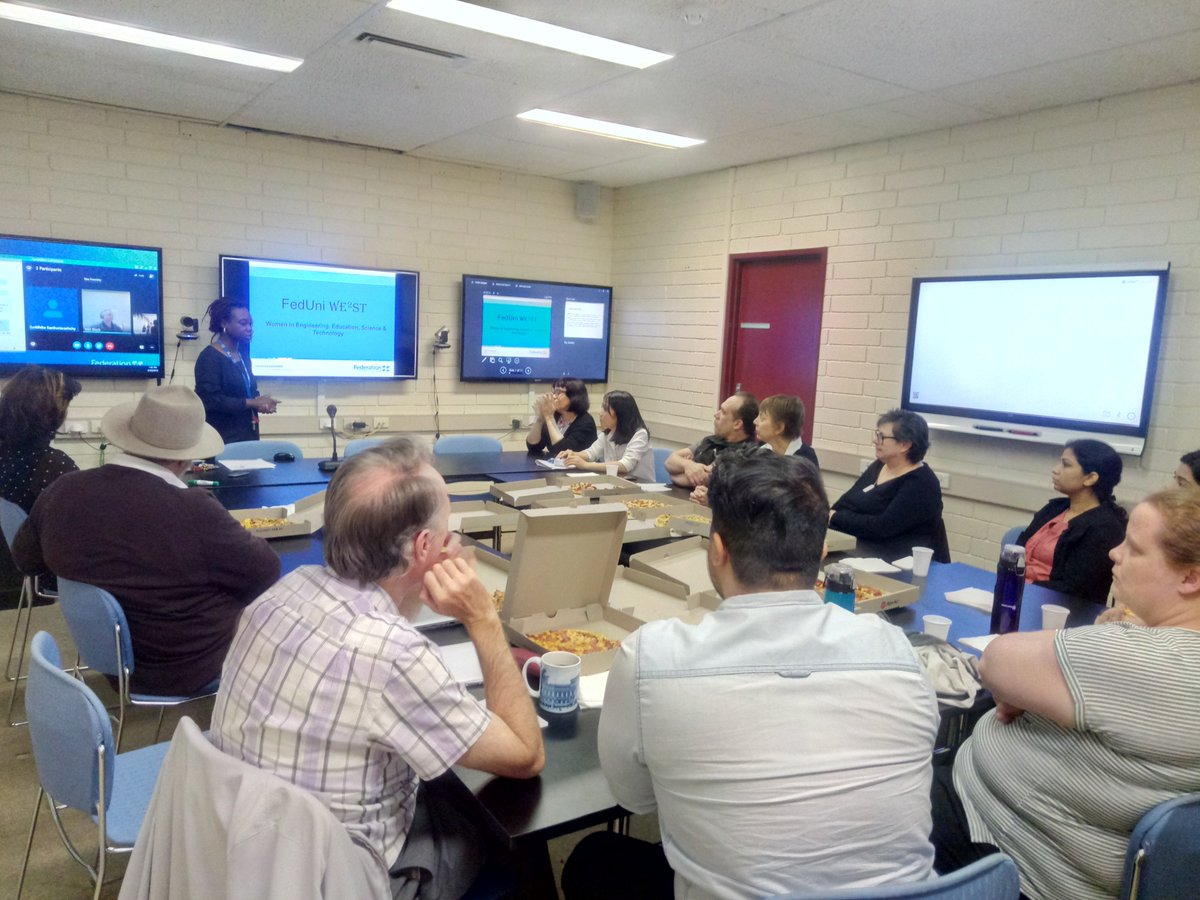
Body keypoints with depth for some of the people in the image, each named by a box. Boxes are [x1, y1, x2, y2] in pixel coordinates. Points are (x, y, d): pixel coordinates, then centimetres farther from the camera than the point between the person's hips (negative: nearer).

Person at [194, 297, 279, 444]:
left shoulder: (243, 354, 13)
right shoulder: (209, 357, -11)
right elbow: (210, 400, -20)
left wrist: (259, 402, -1)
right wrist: (251, 403, -18)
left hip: (248, 435, 7)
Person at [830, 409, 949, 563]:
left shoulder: (921, 485, -14)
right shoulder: (878, 466, 11)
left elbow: (883, 527, -23)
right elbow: (844, 504, 8)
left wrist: (834, 518, -15)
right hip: (865, 553, 8)